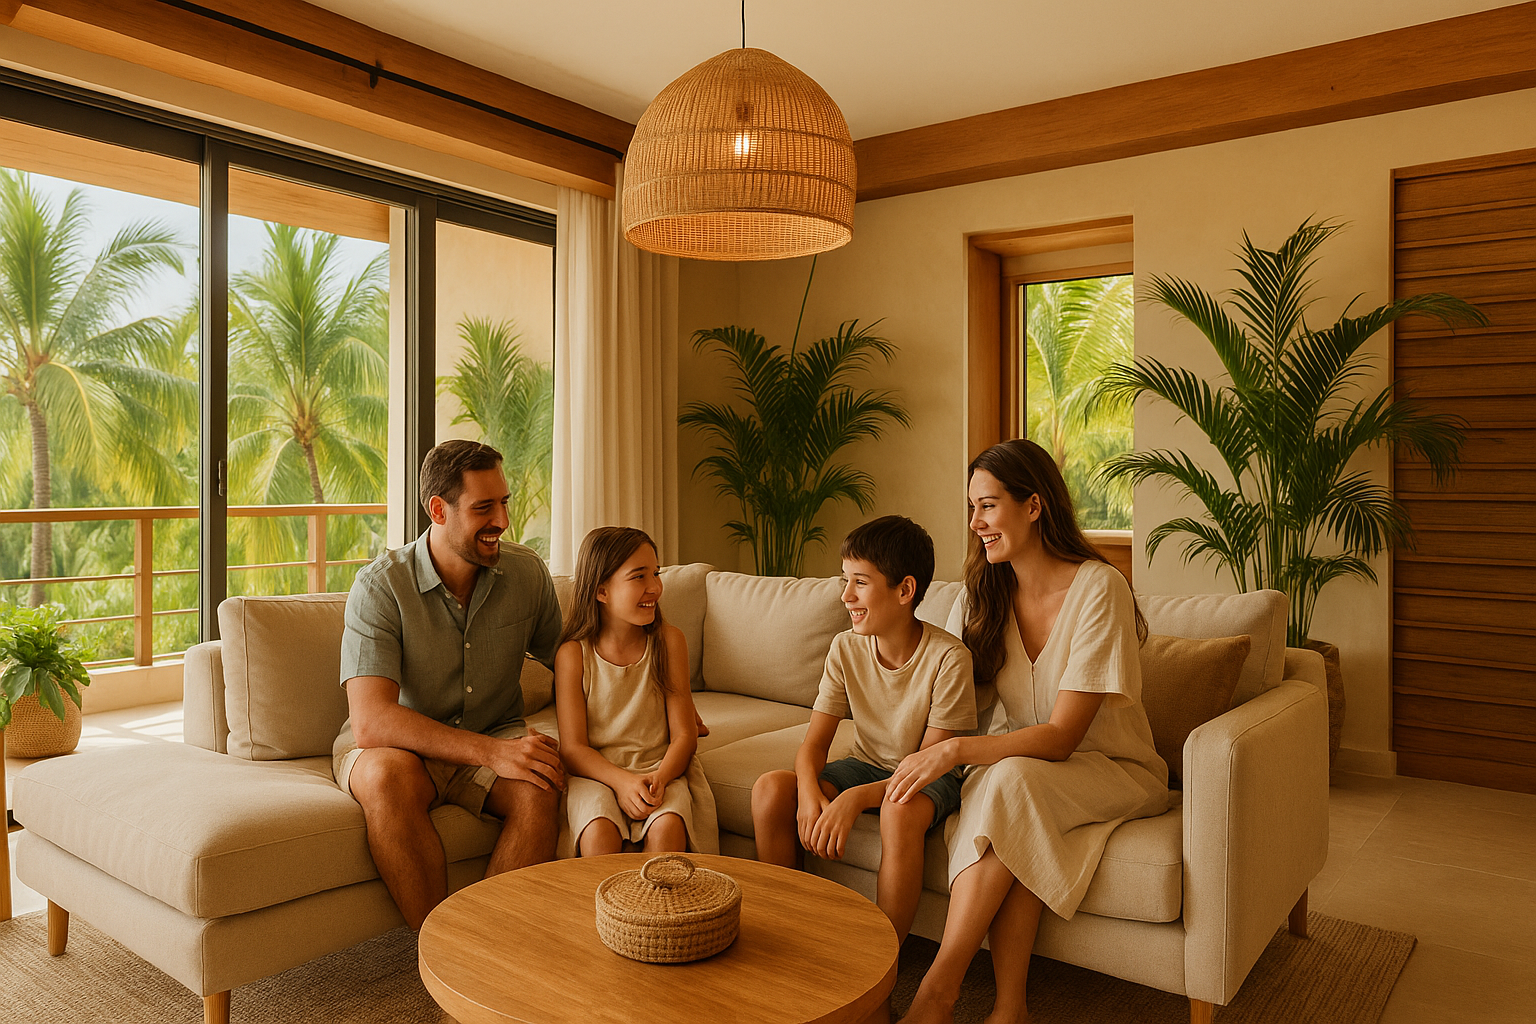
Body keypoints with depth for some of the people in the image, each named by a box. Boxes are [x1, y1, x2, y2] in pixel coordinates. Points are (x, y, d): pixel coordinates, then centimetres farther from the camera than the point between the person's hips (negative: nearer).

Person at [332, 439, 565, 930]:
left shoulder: (525, 572, -5)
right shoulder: (381, 585, -18)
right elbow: (371, 723, -27)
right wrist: (489, 751, -36)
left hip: (496, 738, 3)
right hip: (399, 744, -2)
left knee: (540, 789, -29)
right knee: (388, 776, -36)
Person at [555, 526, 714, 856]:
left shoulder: (669, 640, -1)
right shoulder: (573, 653, -5)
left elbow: (685, 734, -1)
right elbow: (573, 748, -6)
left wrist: (659, 779, -20)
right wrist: (622, 781, -23)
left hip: (660, 767, 1)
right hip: (595, 771, -1)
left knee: (667, 828, -28)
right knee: (599, 832, -30)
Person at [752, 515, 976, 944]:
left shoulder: (948, 657, -22)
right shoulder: (846, 649, -8)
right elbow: (814, 743, -7)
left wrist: (855, 798, -34)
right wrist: (810, 794, -29)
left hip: (928, 780, -4)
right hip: (866, 765, 5)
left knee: (899, 809, -38)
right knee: (771, 789, -19)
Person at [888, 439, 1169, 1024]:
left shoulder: (1099, 589, -19)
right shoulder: (984, 592, -1)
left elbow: (1060, 737, -23)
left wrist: (956, 751, -34)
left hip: (1113, 772, -4)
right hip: (1015, 757, 4)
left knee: (1012, 779, -34)